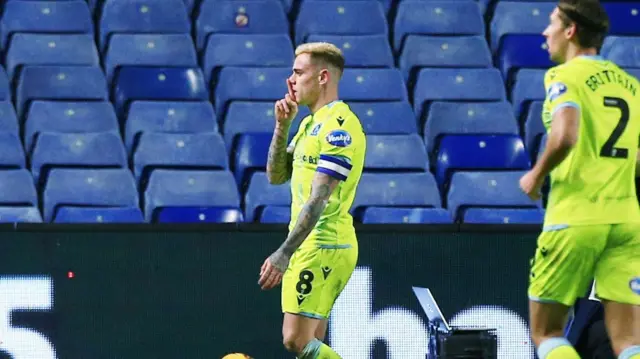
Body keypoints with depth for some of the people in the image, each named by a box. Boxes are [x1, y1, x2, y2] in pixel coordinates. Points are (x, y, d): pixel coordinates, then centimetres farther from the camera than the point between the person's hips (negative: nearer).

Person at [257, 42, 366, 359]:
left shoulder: (338, 126, -16)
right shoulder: (310, 123, 16)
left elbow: (318, 201, -22)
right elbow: (276, 175, 17)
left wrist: (284, 254, -27)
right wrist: (282, 125, 3)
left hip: (323, 248, -10)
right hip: (310, 247, 10)